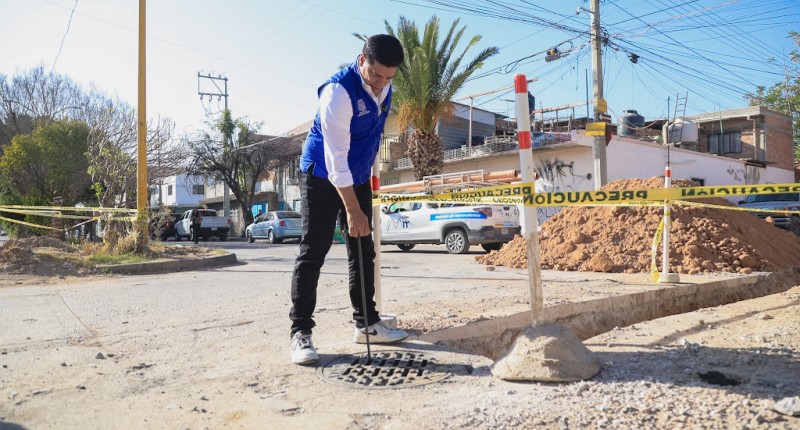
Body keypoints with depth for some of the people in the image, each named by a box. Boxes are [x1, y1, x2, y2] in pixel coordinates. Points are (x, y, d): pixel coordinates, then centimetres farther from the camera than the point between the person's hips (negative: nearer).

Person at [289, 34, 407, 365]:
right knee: (313, 252, -8)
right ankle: (300, 332, -1)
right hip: (322, 177, -7)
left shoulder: (385, 85, -3)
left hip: (358, 178, 7)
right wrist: (353, 211, -31)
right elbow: (335, 158, -30)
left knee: (364, 251, 8)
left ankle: (366, 324, 18)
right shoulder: (338, 91, -27)